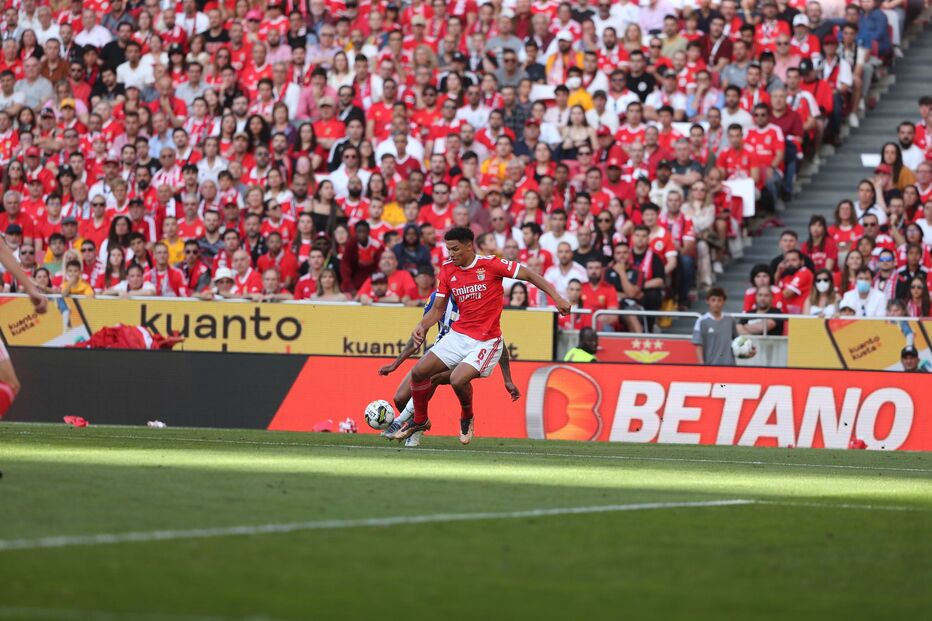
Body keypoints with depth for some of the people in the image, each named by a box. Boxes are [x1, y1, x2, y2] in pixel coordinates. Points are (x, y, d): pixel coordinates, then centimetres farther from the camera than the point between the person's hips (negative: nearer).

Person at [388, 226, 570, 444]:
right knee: (419, 371, -2)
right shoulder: (447, 271, 3)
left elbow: (529, 275, -9)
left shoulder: (490, 265, -13)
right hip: (458, 335, 6)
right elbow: (437, 309, 9)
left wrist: (556, 297, -18)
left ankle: (467, 418, 8)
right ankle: (419, 421, 23)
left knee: (458, 379, -25)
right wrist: (421, 326, -11)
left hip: (486, 341, -6)